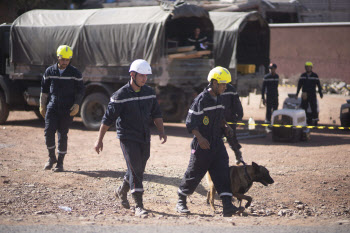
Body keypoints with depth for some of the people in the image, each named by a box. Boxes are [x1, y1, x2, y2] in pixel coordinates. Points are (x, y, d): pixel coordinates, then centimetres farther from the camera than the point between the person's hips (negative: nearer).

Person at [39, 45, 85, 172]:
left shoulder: (75, 73, 1)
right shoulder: (50, 71, 6)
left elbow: (80, 90, 6)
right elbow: (44, 89, 14)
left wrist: (76, 104, -8)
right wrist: (42, 106, 10)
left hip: (67, 109, -2)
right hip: (52, 107, 2)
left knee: (63, 135, 0)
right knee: (49, 131, -10)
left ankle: (60, 162, 10)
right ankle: (51, 157, 10)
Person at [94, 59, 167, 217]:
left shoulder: (149, 92, 5)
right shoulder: (121, 95, -12)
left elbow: (156, 114, 15)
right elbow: (108, 118, -9)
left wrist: (161, 131, 2)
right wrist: (99, 140, -9)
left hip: (144, 138, 6)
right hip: (128, 138, -6)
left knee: (138, 170, 14)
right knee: (135, 170, -11)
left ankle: (122, 192, 39)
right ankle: (139, 206, -8)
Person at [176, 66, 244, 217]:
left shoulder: (219, 99, 11)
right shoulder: (201, 100, -14)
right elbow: (190, 122, -15)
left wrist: (225, 126, 7)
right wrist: (200, 138, -25)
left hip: (217, 144, 6)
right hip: (202, 145, -6)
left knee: (223, 173, -6)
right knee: (194, 174, 4)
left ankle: (227, 206, -11)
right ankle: (181, 201, 22)